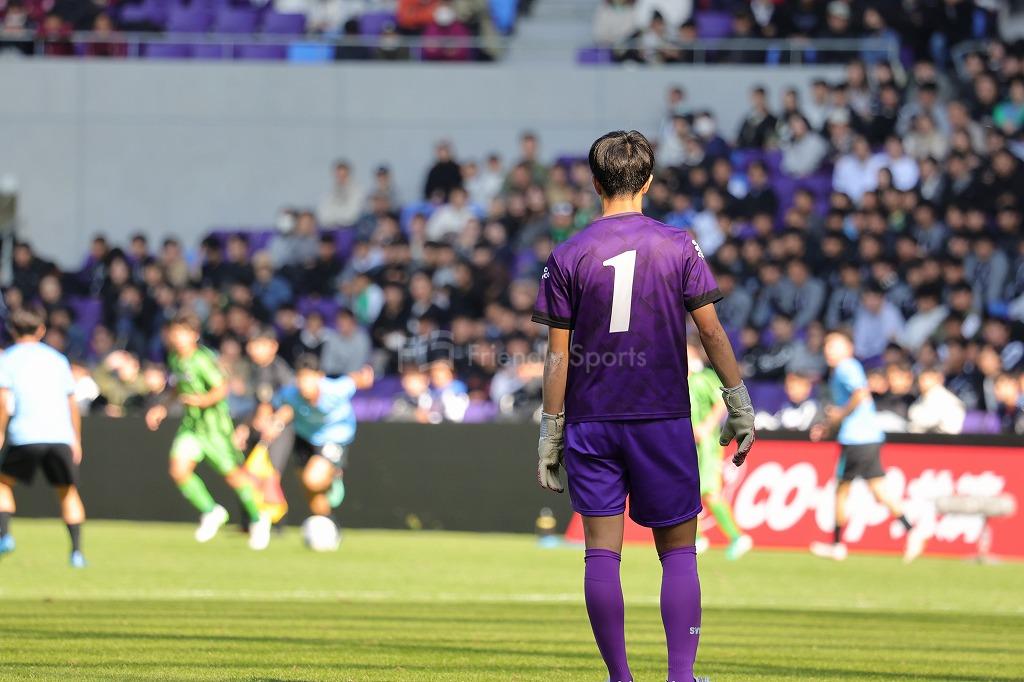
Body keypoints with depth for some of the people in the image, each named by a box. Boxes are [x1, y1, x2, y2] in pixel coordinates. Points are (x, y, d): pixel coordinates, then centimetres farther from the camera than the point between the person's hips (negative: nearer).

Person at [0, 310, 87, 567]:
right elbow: (72, 404, 17)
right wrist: (76, 440, 23)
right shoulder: (57, 359, 18)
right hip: (60, 436, 2)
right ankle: (77, 550, 0)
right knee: (68, 492, 12)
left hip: (25, 437, -2)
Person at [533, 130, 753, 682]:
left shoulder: (567, 257, -1)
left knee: (602, 554, 3)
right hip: (663, 419, 0)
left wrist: (549, 435, 3)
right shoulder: (677, 247, -2)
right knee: (678, 551, 7)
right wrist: (739, 406, 4)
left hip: (591, 423, 0)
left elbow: (557, 354, -1)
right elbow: (711, 332, -3)